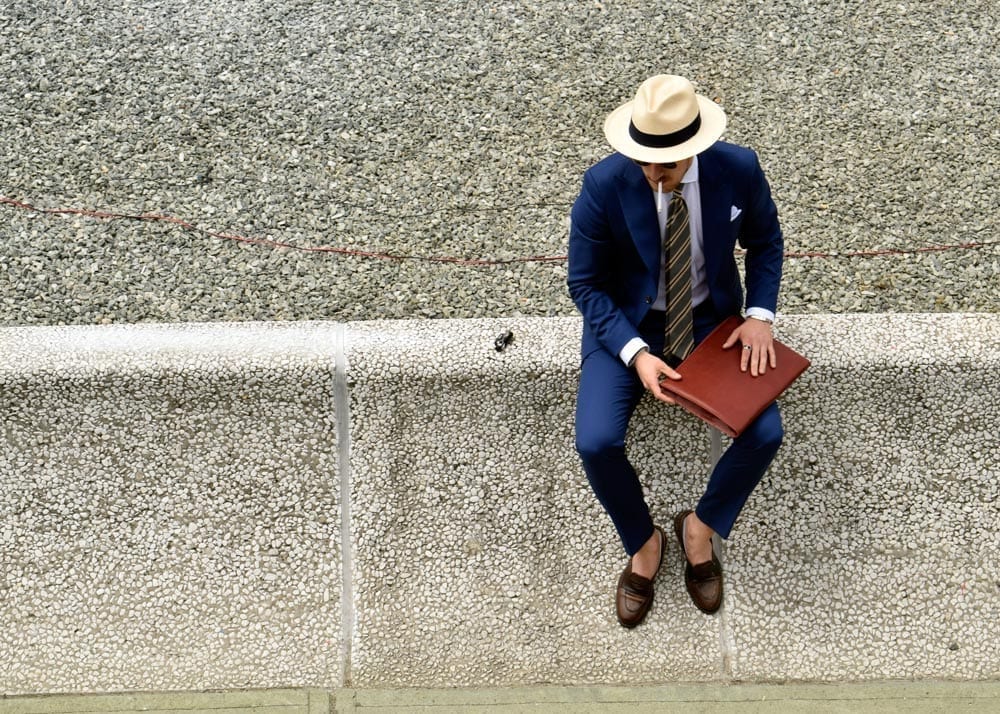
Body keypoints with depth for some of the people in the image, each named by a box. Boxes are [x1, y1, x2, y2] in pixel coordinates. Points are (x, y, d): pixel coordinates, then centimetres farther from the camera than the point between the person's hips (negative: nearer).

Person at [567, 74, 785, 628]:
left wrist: (759, 314, -12)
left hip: (711, 320, 2)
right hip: (627, 324, -1)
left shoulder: (738, 170, -17)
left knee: (764, 433, -17)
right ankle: (643, 543, 9)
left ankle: (702, 525, 13)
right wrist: (636, 354, -25)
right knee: (596, 443, -22)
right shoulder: (604, 186, -23)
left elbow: (765, 242, 4)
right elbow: (585, 283, -12)